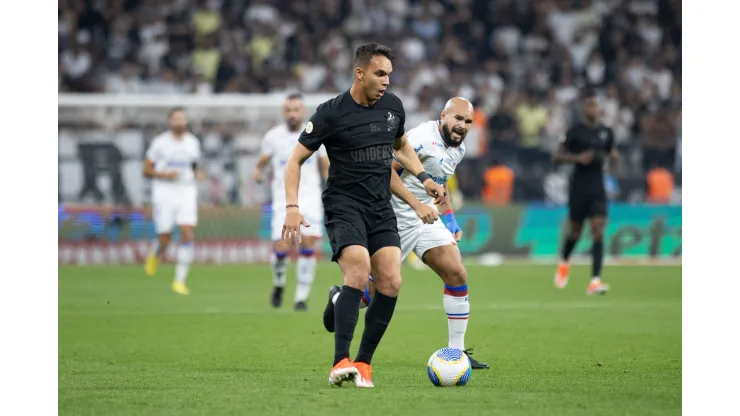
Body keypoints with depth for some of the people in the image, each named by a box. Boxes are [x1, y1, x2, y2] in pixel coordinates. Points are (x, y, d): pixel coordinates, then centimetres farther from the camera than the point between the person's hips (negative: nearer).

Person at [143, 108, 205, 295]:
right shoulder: (160, 142, -5)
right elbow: (146, 170, -2)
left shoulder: (192, 142, 7)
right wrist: (164, 175, -17)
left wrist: (198, 173, 0)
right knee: (164, 239, -1)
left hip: (187, 192, 3)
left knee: (187, 234, -12)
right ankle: (154, 256, 37)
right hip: (164, 193, -3)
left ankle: (180, 280, -6)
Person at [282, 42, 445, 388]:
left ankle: (363, 363, 3)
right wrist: (292, 207, -16)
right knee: (359, 271, -27)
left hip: (381, 209, 5)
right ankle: (340, 363, -29)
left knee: (391, 283, -10)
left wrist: (424, 178, 13)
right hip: (343, 207, -5)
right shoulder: (331, 113, -9)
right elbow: (296, 160, -4)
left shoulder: (392, 106, 6)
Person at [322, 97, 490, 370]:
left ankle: (456, 351, -1)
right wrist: (417, 205, -30)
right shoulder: (422, 138, -21)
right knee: (379, 288, 0)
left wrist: (450, 219, 18)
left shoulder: (458, 149, 8)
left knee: (457, 275, -7)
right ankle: (339, 300, 35)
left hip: (427, 219, 8)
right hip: (397, 220, -8)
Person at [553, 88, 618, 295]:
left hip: (598, 188, 2)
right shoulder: (575, 130, -6)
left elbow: (611, 154, 20)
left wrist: (613, 157, -4)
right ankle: (564, 263, 43)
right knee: (575, 231, 9)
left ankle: (595, 281, -18)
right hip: (578, 188, -2)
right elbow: (558, 155, -4)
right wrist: (578, 158, -19)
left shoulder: (606, 132, 6)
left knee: (598, 231, -12)